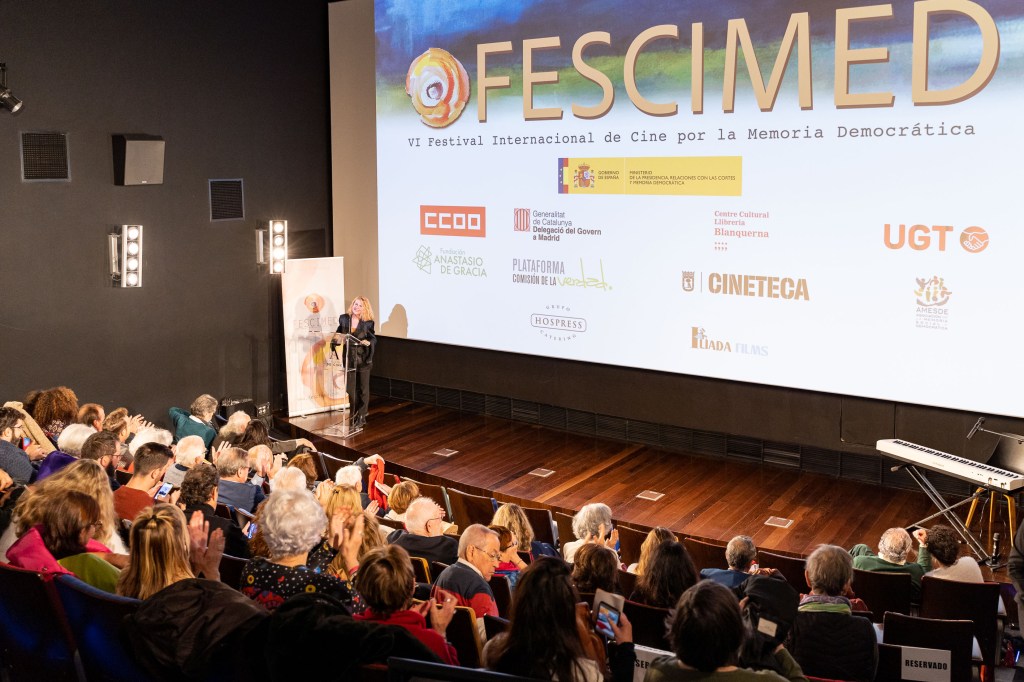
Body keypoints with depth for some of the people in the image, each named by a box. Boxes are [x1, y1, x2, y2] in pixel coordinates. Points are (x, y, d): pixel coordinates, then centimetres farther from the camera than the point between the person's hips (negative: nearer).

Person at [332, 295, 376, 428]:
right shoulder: (344, 319, -1)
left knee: (363, 389, 7)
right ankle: (353, 415, 23)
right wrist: (336, 340, -13)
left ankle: (361, 416, 17)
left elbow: (374, 339, -5)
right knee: (351, 388, 9)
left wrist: (368, 342, -26)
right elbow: (338, 335, 8)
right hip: (349, 359, 2)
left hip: (363, 359, -2)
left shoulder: (368, 323, -8)